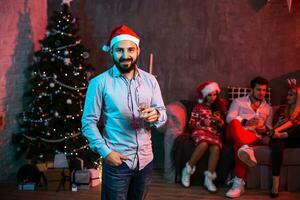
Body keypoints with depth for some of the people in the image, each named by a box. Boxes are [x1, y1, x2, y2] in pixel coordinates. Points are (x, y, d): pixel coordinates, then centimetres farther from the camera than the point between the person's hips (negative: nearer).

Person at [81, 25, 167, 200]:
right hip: (117, 161, -4)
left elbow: (163, 113, 4)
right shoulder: (99, 83, -7)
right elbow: (88, 122, -7)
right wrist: (105, 152, -16)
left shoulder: (150, 80, 4)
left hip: (145, 159, 4)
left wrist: (156, 115, -19)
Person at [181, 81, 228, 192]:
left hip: (215, 133, 2)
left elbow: (222, 127, 18)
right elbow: (191, 124, 7)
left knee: (216, 148, -33)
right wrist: (202, 123, -10)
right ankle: (188, 170, -23)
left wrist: (219, 121, -4)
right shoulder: (199, 107, 11)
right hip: (200, 131, -2)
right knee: (204, 144, -38)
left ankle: (209, 178, -31)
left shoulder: (219, 108, 18)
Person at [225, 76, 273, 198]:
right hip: (235, 134, 0)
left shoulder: (268, 108, 24)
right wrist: (245, 122, -17)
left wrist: (264, 128, -6)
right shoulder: (238, 102, 16)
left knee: (238, 145, -38)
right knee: (235, 123, -37)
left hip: (253, 136, 0)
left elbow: (269, 128, 19)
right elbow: (229, 118, 0)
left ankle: (239, 183, -43)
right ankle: (245, 149, -61)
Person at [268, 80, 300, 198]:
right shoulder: (281, 109, 27)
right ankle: (275, 184, -46)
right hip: (281, 137, 1)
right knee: (277, 144, -38)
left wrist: (278, 130, -19)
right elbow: (273, 126, 22)